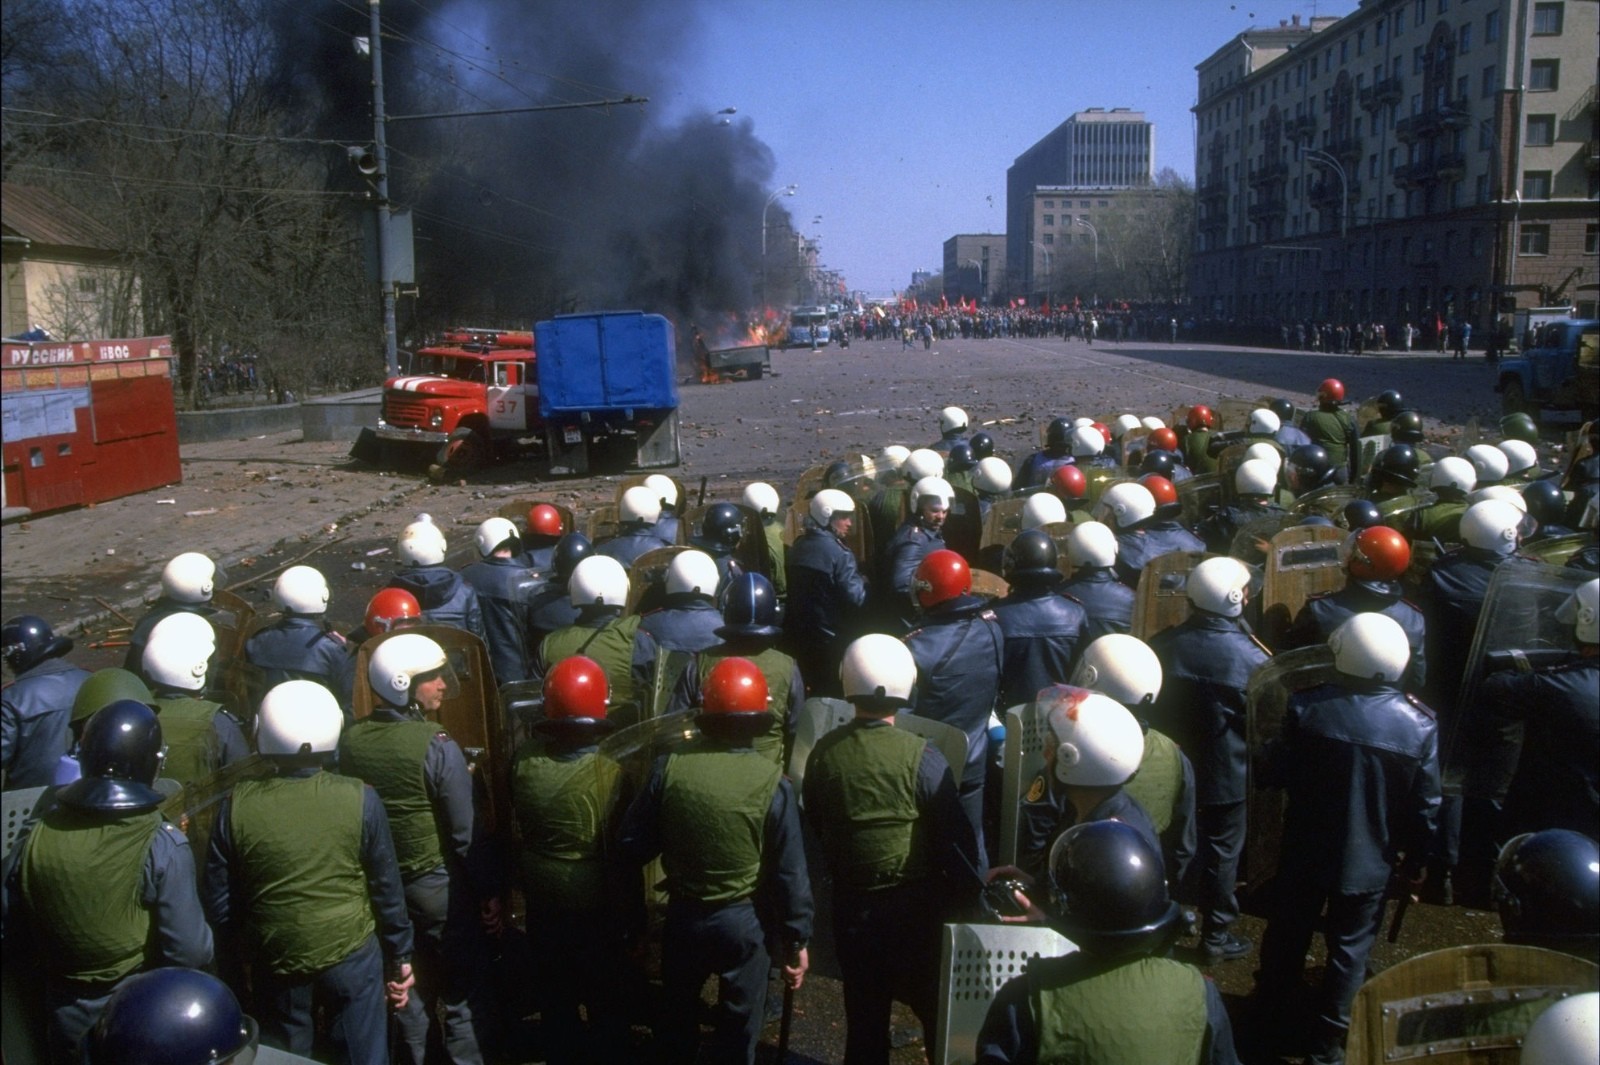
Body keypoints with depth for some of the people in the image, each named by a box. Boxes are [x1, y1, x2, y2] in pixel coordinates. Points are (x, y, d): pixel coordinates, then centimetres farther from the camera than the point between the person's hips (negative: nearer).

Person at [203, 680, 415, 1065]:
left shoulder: (237, 805, -11)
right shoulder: (361, 800, -14)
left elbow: (218, 900, -3)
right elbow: (387, 888, -6)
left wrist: (241, 952, 14)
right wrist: (400, 957, 6)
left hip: (277, 963, 2)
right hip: (353, 956, -1)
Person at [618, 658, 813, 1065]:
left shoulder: (669, 767, -16)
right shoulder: (772, 783, -21)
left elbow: (632, 846, -7)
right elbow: (790, 873, -15)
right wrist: (797, 940, -3)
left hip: (683, 914, 2)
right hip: (745, 920, -2)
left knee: (677, 1017, 26)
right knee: (737, 1029, 19)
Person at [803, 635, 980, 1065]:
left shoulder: (823, 753, -7)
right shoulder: (922, 759, -20)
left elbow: (815, 826, 6)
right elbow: (957, 838, -16)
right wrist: (971, 893, -1)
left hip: (851, 906, 4)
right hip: (914, 909, -3)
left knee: (863, 1016, 18)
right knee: (939, 1014, 16)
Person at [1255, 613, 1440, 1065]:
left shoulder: (1306, 707, -19)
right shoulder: (1420, 724, -14)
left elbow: (1274, 773, -9)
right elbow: (1425, 806, -5)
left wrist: (1269, 756, 13)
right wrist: (1416, 859, 10)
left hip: (1305, 852, 0)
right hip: (1369, 860, 0)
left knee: (1289, 931, 20)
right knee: (1350, 946, 15)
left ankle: (1271, 1014, 40)